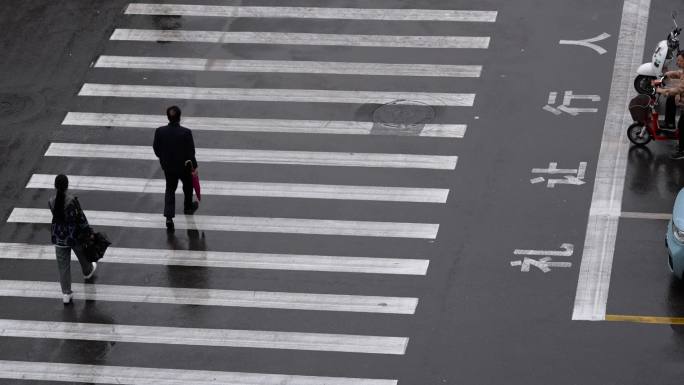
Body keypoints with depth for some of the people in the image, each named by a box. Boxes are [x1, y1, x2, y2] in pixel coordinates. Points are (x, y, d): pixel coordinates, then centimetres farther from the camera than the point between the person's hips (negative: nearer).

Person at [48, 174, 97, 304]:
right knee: (82, 254, 30)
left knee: (63, 265, 11)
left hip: (59, 237, 2)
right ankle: (88, 271, 60)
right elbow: (81, 219, -16)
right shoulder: (72, 201, -25)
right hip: (75, 235, -2)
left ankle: (66, 294, 13)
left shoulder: (51, 202, -14)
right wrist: (89, 233, -2)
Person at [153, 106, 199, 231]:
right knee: (188, 185, 27)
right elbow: (190, 152, -17)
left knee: (170, 189, 16)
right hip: (184, 166, -2)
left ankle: (169, 217, 4)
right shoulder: (186, 133, -25)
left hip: (167, 165, 2)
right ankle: (188, 206, 50)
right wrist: (194, 166, -3)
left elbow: (156, 149, -4)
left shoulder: (160, 131, -17)